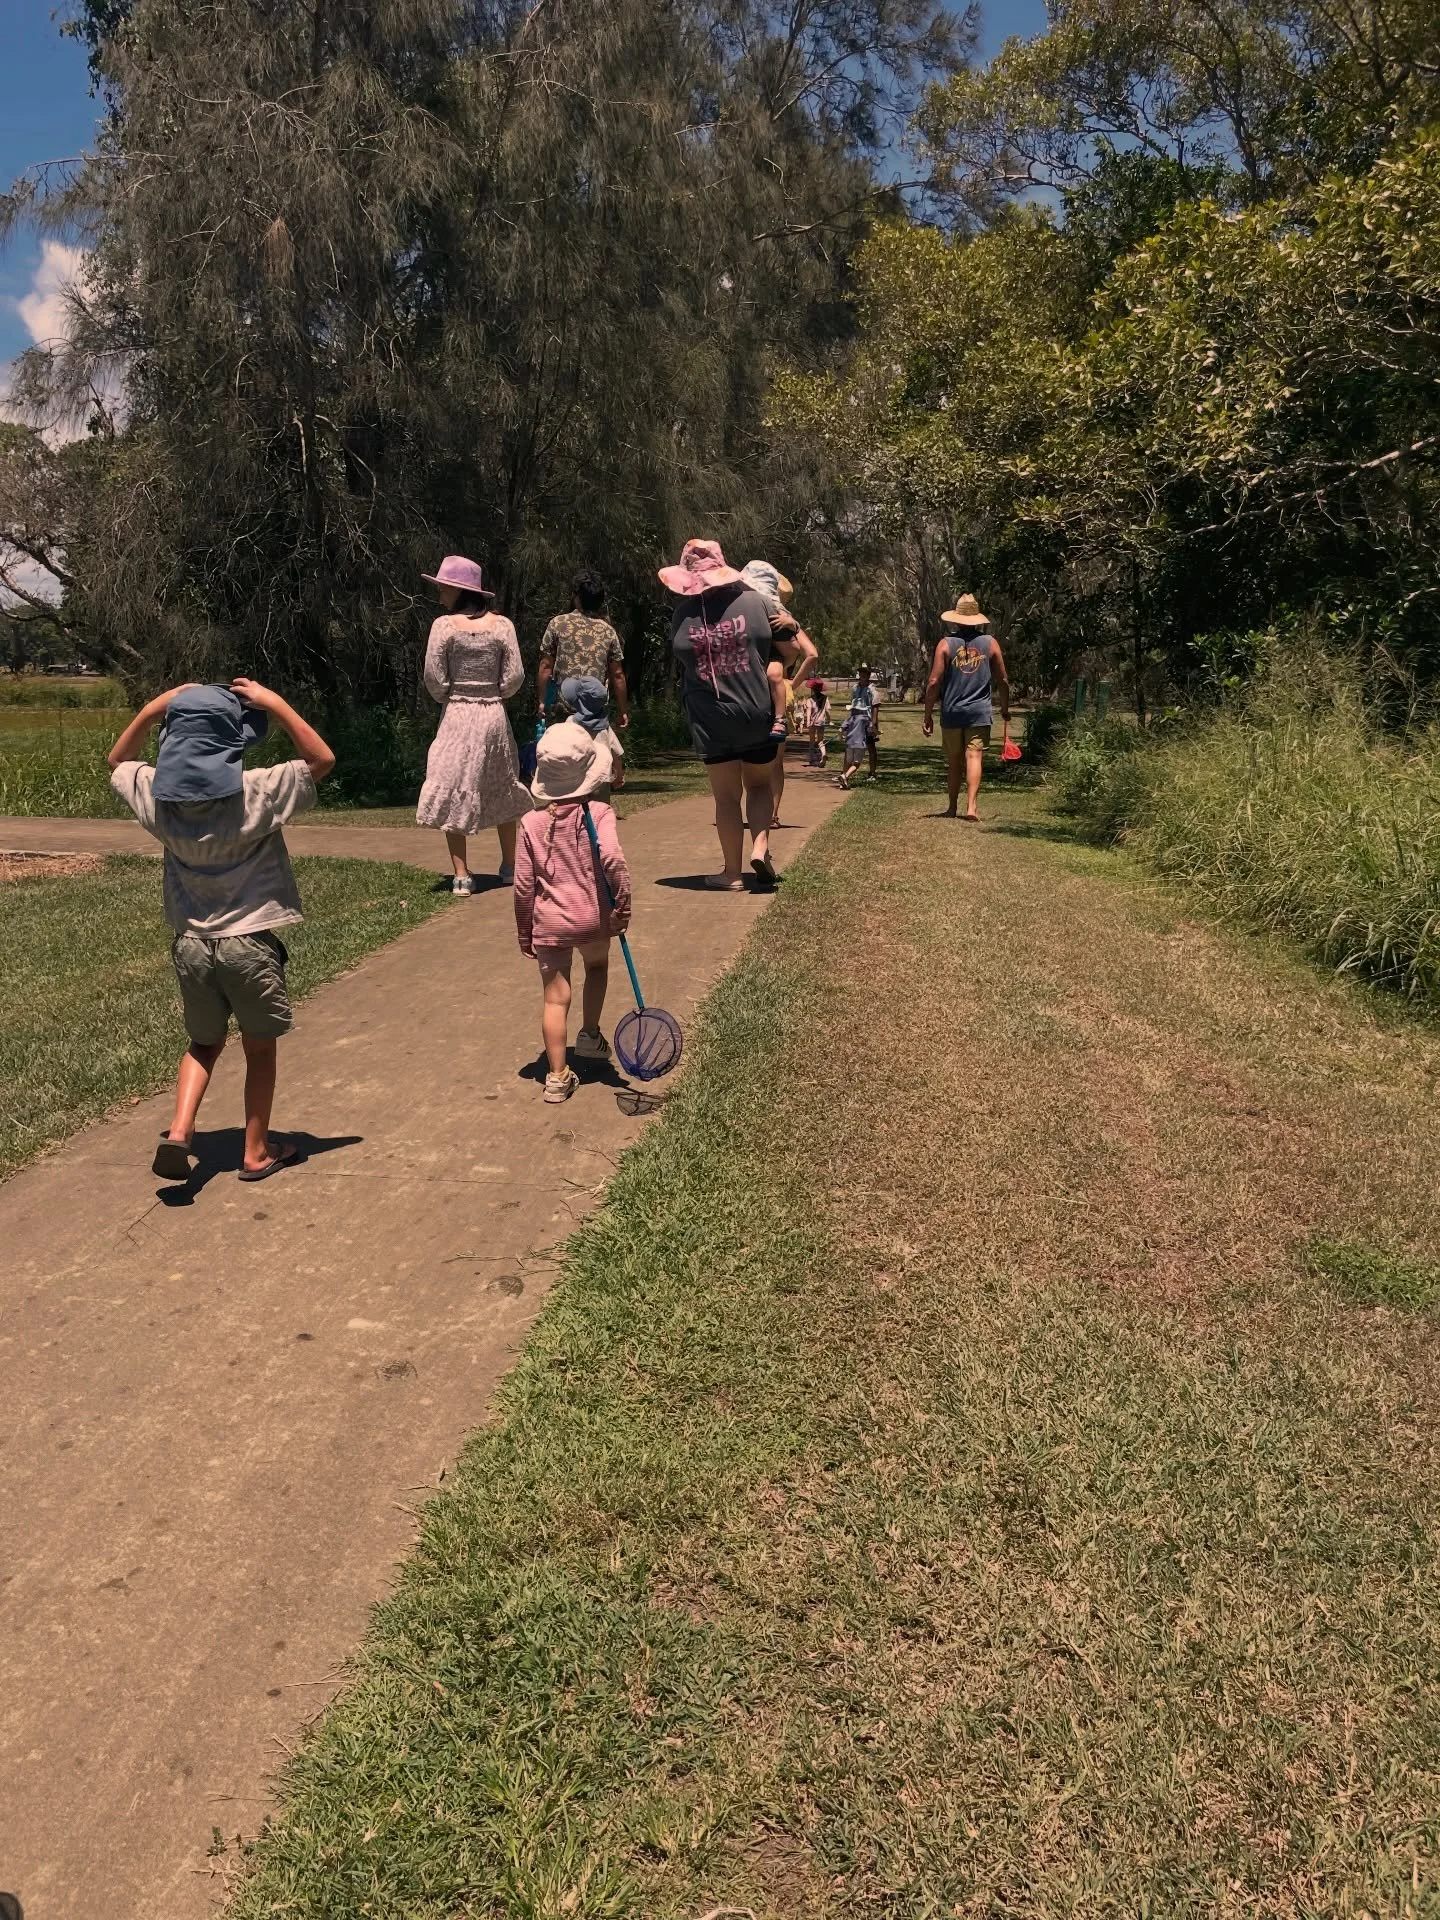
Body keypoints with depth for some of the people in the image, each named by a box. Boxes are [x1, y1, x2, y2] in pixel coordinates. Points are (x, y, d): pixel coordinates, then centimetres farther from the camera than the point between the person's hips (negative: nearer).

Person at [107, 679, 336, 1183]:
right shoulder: (256, 792, -17)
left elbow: (118, 763, 18)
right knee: (260, 1049, 14)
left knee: (204, 1044, 22)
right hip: (250, 943, -4)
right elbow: (321, 759, -9)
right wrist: (275, 704, -12)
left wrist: (152, 709, 8)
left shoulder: (157, 794, -4)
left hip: (191, 944, 4)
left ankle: (178, 1132, 5)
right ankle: (257, 1151, 24)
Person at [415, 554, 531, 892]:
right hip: (494, 716, 3)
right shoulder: (501, 624, -2)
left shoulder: (445, 625, -10)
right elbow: (514, 677, -3)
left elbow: (433, 678, -10)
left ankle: (462, 876, 0)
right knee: (501, 789, 19)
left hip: (457, 716, -3)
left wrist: (449, 698, 9)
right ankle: (510, 865, 27)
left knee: (453, 791, 4)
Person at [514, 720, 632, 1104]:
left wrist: (524, 932, 10)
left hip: (548, 924, 0)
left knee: (555, 997, 4)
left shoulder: (532, 824, -3)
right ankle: (590, 1035, 39)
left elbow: (524, 885, -1)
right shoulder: (599, 814, -10)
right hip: (593, 918, 0)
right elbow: (613, 859, -27)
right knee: (597, 965, 30)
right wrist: (622, 905, -16)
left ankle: (557, 1076, 5)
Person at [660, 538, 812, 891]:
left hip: (709, 720, 0)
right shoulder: (754, 601, -5)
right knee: (759, 785, 20)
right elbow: (792, 649, -1)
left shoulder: (683, 614, -5)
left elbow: (680, 665, 4)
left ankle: (732, 872, 11)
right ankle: (760, 847, -1)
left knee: (726, 796, 9)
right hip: (758, 716, 0)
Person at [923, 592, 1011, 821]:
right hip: (980, 711, 0)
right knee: (974, 758, -4)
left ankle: (952, 808, 19)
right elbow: (1003, 680, 9)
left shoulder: (946, 644, -1)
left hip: (951, 712, 0)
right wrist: (1005, 707, 25)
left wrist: (928, 715, 1)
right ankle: (971, 807, -16)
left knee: (954, 762, 10)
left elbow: (934, 682, -5)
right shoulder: (990, 643, 4)